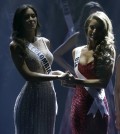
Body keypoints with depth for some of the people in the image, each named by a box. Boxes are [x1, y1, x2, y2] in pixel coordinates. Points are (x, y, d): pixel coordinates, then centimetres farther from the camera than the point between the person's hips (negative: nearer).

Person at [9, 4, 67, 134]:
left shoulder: (45, 42, 10)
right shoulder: (16, 45, -8)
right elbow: (27, 75, -17)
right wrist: (56, 76, -19)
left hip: (49, 97, 6)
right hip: (31, 99, -6)